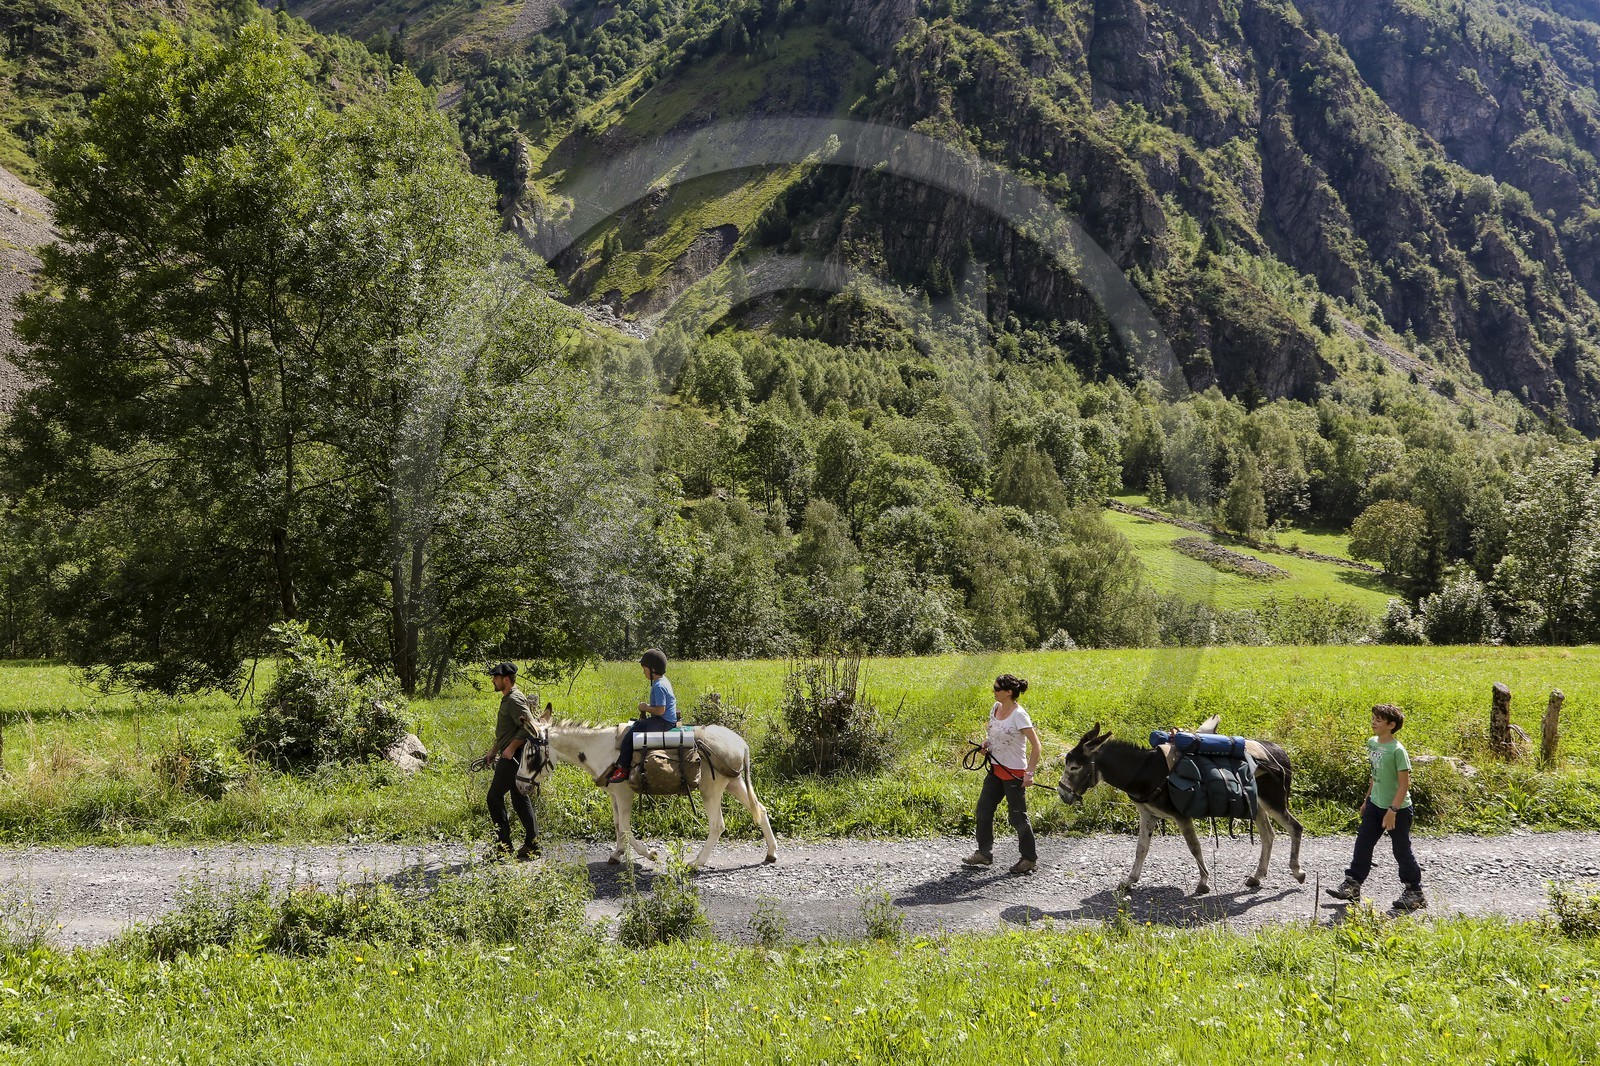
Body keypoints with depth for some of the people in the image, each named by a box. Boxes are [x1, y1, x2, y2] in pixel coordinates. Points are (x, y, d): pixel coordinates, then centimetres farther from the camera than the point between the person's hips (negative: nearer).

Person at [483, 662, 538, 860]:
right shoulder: (507, 699, 18)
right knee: (519, 799, 11)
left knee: (495, 797, -6)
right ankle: (532, 844, 14)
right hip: (509, 756, 10)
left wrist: (511, 747, -26)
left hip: (513, 757, -10)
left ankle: (504, 846, -3)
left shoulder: (515, 700, -15)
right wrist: (493, 751, 27)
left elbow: (527, 728, -25)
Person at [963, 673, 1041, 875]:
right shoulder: (995, 708, 4)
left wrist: (1029, 772, -22)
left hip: (1014, 773, -8)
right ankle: (984, 853, 23)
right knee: (983, 809, 10)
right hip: (996, 769, 8)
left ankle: (1029, 858, 18)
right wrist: (987, 743, 1)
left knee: (1017, 816, 3)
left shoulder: (1018, 714, -20)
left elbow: (1035, 744, -19)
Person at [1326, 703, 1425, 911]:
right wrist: (1367, 799, 19)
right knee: (1363, 843, 9)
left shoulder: (1397, 750, -21)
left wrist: (1392, 810, -23)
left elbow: (1404, 783, -21)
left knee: (1402, 850, 3)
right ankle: (1352, 885, 17)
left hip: (1398, 809, -8)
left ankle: (1414, 892, 18)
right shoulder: (1372, 742, 3)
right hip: (1376, 805, 8)